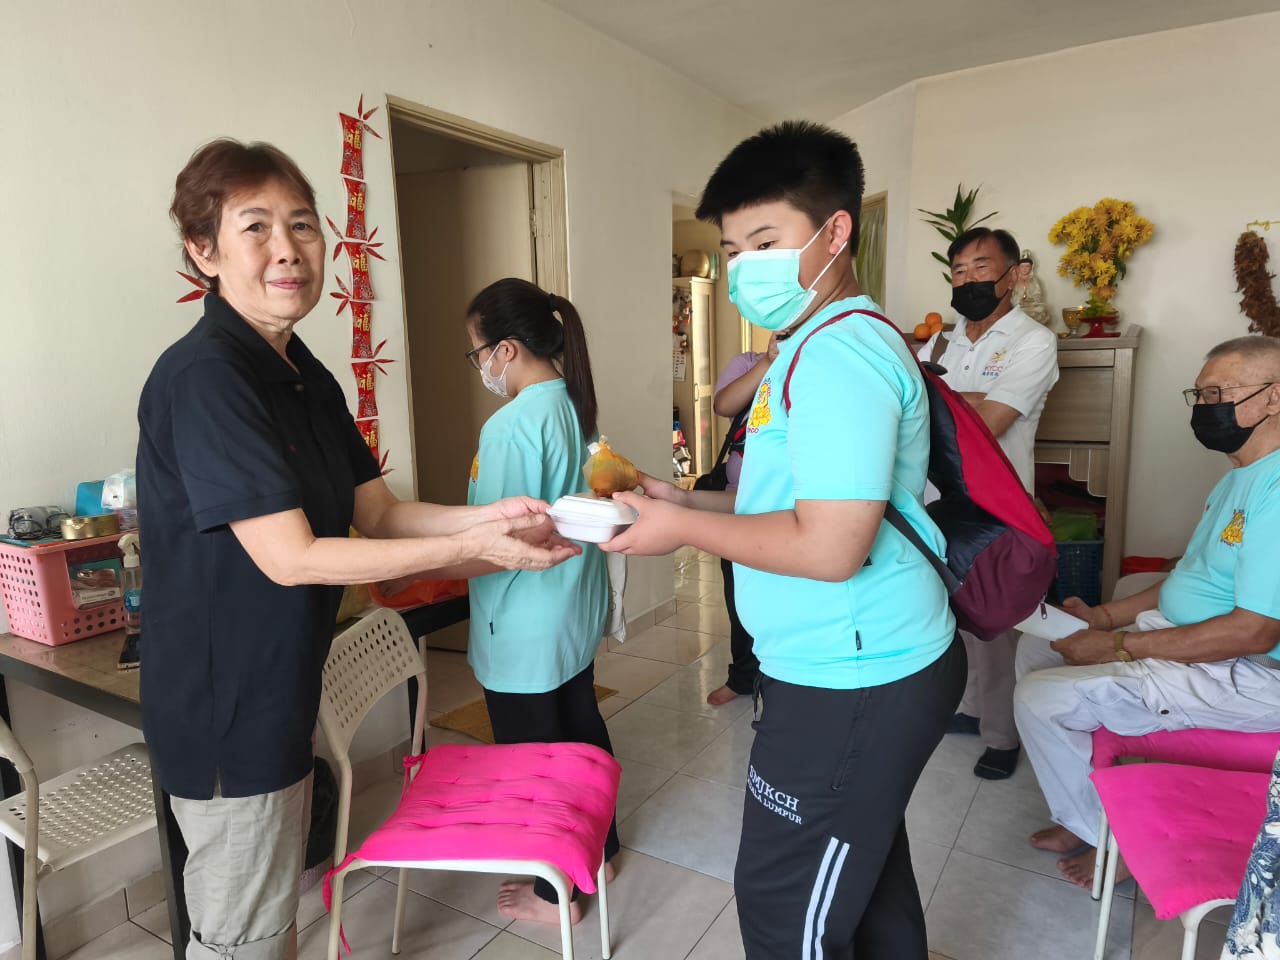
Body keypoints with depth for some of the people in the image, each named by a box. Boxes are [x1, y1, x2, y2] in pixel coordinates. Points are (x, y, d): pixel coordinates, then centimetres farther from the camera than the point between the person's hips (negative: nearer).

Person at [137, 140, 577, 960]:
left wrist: (490, 516, -10)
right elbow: (290, 557, -25)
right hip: (222, 702, -8)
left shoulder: (308, 378, 5)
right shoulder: (202, 376, -22)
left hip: (282, 686, 8)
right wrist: (469, 549, -25)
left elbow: (377, 511, 5)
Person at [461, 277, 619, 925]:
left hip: (525, 632, -8)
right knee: (581, 730, 22)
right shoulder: (575, 405, 2)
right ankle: (597, 852, 42)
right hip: (575, 613, 9)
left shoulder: (513, 425, -24)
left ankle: (556, 892, 29)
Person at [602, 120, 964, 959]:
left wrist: (683, 530, -16)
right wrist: (688, 501, 7)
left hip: (851, 685, -10)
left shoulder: (840, 352, -21)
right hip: (872, 667, 10)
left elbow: (830, 545, -28)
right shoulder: (834, 343, 13)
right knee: (866, 871, 26)